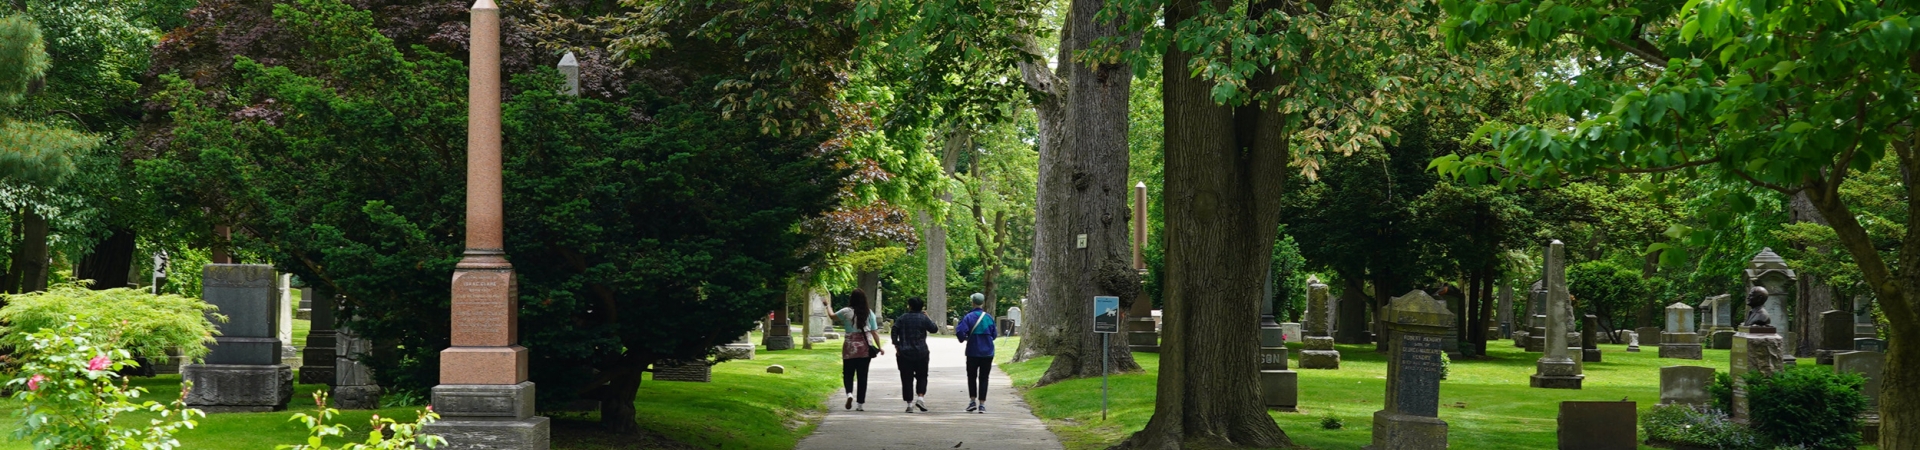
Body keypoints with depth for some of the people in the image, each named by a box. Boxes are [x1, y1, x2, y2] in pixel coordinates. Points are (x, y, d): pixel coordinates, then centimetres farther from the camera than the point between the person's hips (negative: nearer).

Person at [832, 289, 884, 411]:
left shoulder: (846, 312, -4)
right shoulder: (869, 314, 0)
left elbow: (832, 315, 15)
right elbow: (874, 332, 0)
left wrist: (828, 305, 33)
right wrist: (879, 347, 8)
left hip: (850, 347, -1)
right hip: (866, 347, 1)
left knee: (848, 374, 10)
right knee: (862, 376, 8)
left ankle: (849, 393, -17)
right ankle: (860, 403, 8)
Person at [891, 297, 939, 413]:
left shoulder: (902, 318, 3)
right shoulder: (923, 318, 0)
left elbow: (894, 331, -6)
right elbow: (934, 329, 7)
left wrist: (896, 346, -3)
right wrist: (928, 318, 17)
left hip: (904, 353, 0)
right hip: (921, 353, 0)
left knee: (907, 378, 4)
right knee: (921, 376, 12)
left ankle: (909, 402, 0)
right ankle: (920, 396, -9)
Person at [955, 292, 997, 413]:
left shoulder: (968, 317, -9)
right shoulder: (989, 317, -1)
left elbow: (961, 331, -19)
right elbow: (994, 334, 7)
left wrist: (964, 338, 2)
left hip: (973, 352, -1)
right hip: (987, 352, 2)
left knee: (972, 376, 15)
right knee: (983, 378, 7)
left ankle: (972, 401, 6)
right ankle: (982, 404, 3)